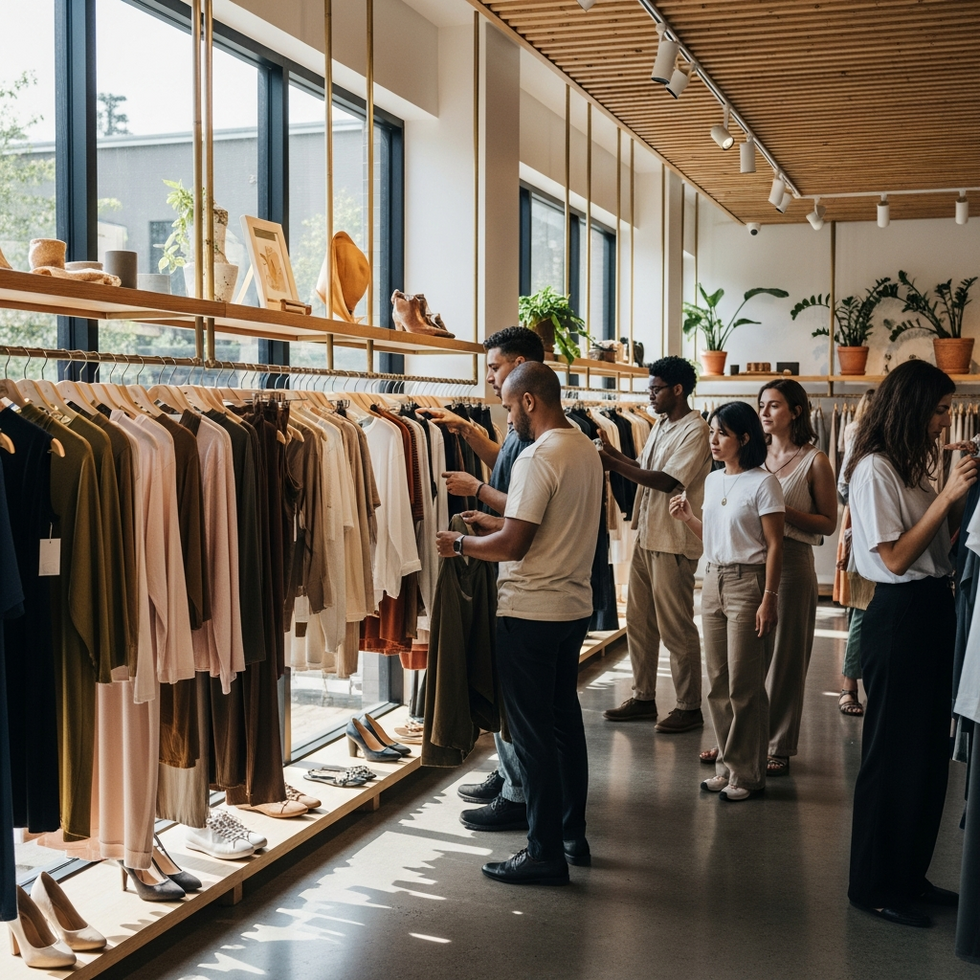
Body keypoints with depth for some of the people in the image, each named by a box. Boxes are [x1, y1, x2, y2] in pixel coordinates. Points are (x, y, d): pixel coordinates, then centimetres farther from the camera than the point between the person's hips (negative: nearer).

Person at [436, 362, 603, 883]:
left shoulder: (538, 457, -19)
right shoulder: (586, 449, 10)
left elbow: (513, 544, -21)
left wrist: (461, 544, -6)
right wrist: (496, 520, 17)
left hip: (531, 612, -9)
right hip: (574, 605, 9)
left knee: (532, 731, 0)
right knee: (564, 719, 17)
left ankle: (545, 852, 7)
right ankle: (572, 834, 27)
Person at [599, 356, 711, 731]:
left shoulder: (695, 430, -15)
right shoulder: (661, 427, 15)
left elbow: (668, 481, -23)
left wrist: (614, 464, -24)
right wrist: (612, 451, 0)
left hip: (673, 542, -9)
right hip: (646, 535, 9)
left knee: (676, 627, -1)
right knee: (638, 620, 13)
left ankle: (689, 707, 11)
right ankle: (643, 698, 24)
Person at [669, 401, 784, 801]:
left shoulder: (762, 483, -10)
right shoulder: (713, 480, 11)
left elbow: (774, 544, -12)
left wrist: (768, 598, -16)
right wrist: (687, 517, 2)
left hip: (748, 582, -7)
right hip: (714, 580, 7)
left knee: (743, 685, -2)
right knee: (718, 682, 10)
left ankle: (747, 773, 8)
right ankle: (727, 764, 20)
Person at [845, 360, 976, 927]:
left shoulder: (913, 466, 14)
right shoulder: (874, 469, -13)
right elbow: (896, 558, -18)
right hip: (901, 616, -9)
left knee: (930, 752, 14)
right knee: (893, 754, -1)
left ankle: (909, 875, 26)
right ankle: (874, 886, 12)